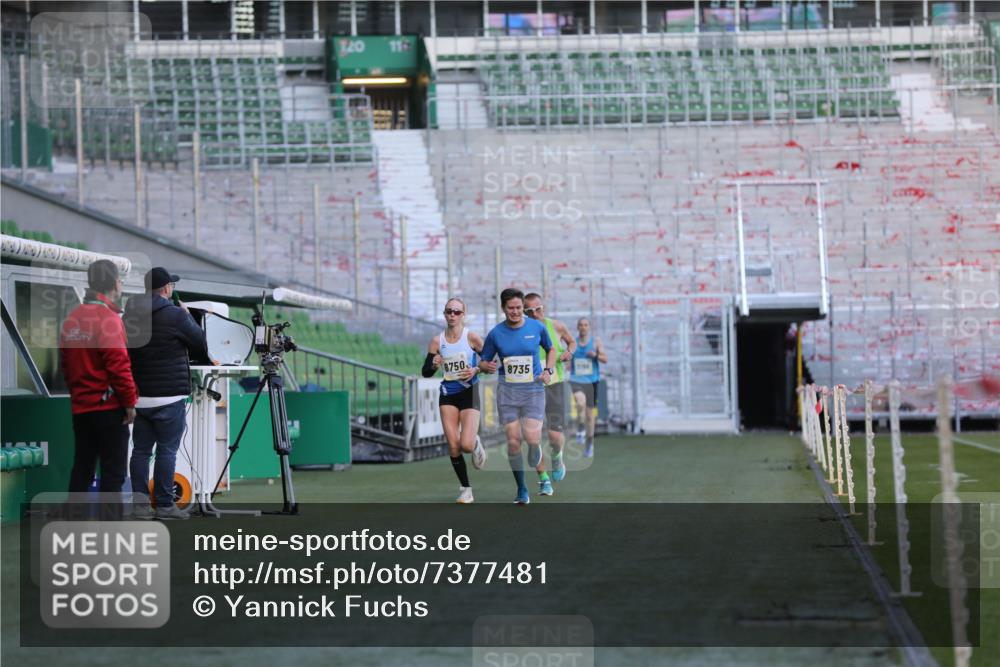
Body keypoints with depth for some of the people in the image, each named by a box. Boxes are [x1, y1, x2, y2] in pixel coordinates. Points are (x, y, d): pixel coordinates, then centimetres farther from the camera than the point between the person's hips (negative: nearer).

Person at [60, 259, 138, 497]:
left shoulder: (72, 319, 9)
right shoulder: (107, 318, -14)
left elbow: (66, 363, 13)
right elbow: (119, 365, -18)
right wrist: (130, 401, -11)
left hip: (80, 406, 7)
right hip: (109, 407, -7)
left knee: (81, 468, 12)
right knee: (113, 471, -3)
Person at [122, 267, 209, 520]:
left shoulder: (130, 316, 8)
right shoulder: (175, 315, -10)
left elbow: (125, 353, 15)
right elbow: (201, 345, 0)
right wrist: (187, 316, 12)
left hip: (140, 395, 6)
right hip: (169, 396, -6)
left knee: (141, 449, 7)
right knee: (167, 451, -1)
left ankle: (140, 502, 6)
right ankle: (164, 505, 1)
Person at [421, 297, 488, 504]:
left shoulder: (471, 337, -8)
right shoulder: (437, 341, 0)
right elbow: (425, 372, 4)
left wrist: (475, 370, -20)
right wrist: (434, 365, -17)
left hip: (469, 393, -3)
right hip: (448, 395, 3)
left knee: (466, 445, -15)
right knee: (453, 446, -4)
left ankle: (476, 443, 24)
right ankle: (465, 489, 10)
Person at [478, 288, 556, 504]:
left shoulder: (537, 327, 1)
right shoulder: (495, 334, 1)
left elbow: (551, 349, 18)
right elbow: (483, 362, 9)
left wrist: (548, 370, 2)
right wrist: (488, 366, -15)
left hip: (533, 389, -1)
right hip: (507, 391, 1)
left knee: (532, 439, -15)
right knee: (513, 441, -4)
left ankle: (542, 475, 16)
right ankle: (522, 490, 10)